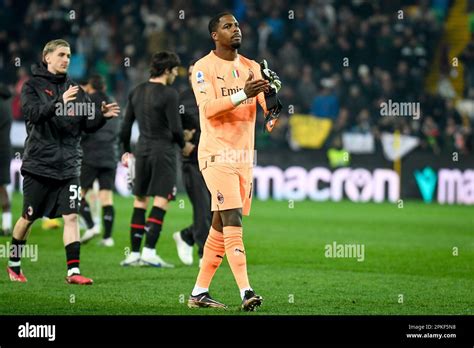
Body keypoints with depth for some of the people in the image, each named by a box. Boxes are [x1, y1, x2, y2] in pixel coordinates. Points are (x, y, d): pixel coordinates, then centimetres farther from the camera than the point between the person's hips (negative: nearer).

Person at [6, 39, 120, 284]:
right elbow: (33, 113, -20)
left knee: (71, 216, -7)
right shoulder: (33, 86, -2)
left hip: (68, 165, 3)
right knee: (28, 218, 7)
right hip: (39, 163, -3)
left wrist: (102, 116, -11)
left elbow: (88, 125, 9)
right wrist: (59, 103, -34)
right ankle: (14, 264, 26)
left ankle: (73, 271, -8)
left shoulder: (74, 88, 10)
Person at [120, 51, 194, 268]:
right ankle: (149, 252, -12)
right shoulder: (169, 94, -11)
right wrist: (184, 146, 6)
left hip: (142, 152, 6)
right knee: (161, 202, -5)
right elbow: (175, 128, -13)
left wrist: (126, 151, 25)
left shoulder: (136, 92, 9)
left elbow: (126, 126, 13)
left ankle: (134, 254, 9)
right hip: (163, 152, -6)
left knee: (140, 202, 10)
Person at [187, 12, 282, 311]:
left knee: (221, 226, 8)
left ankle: (199, 292, 15)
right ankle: (246, 292, -23)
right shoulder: (204, 68, -5)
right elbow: (207, 108, -19)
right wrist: (242, 94, -31)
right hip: (217, 155, -6)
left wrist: (272, 93, -21)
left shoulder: (251, 68, 12)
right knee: (233, 220, -16)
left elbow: (270, 108, 2)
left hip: (244, 155, 6)